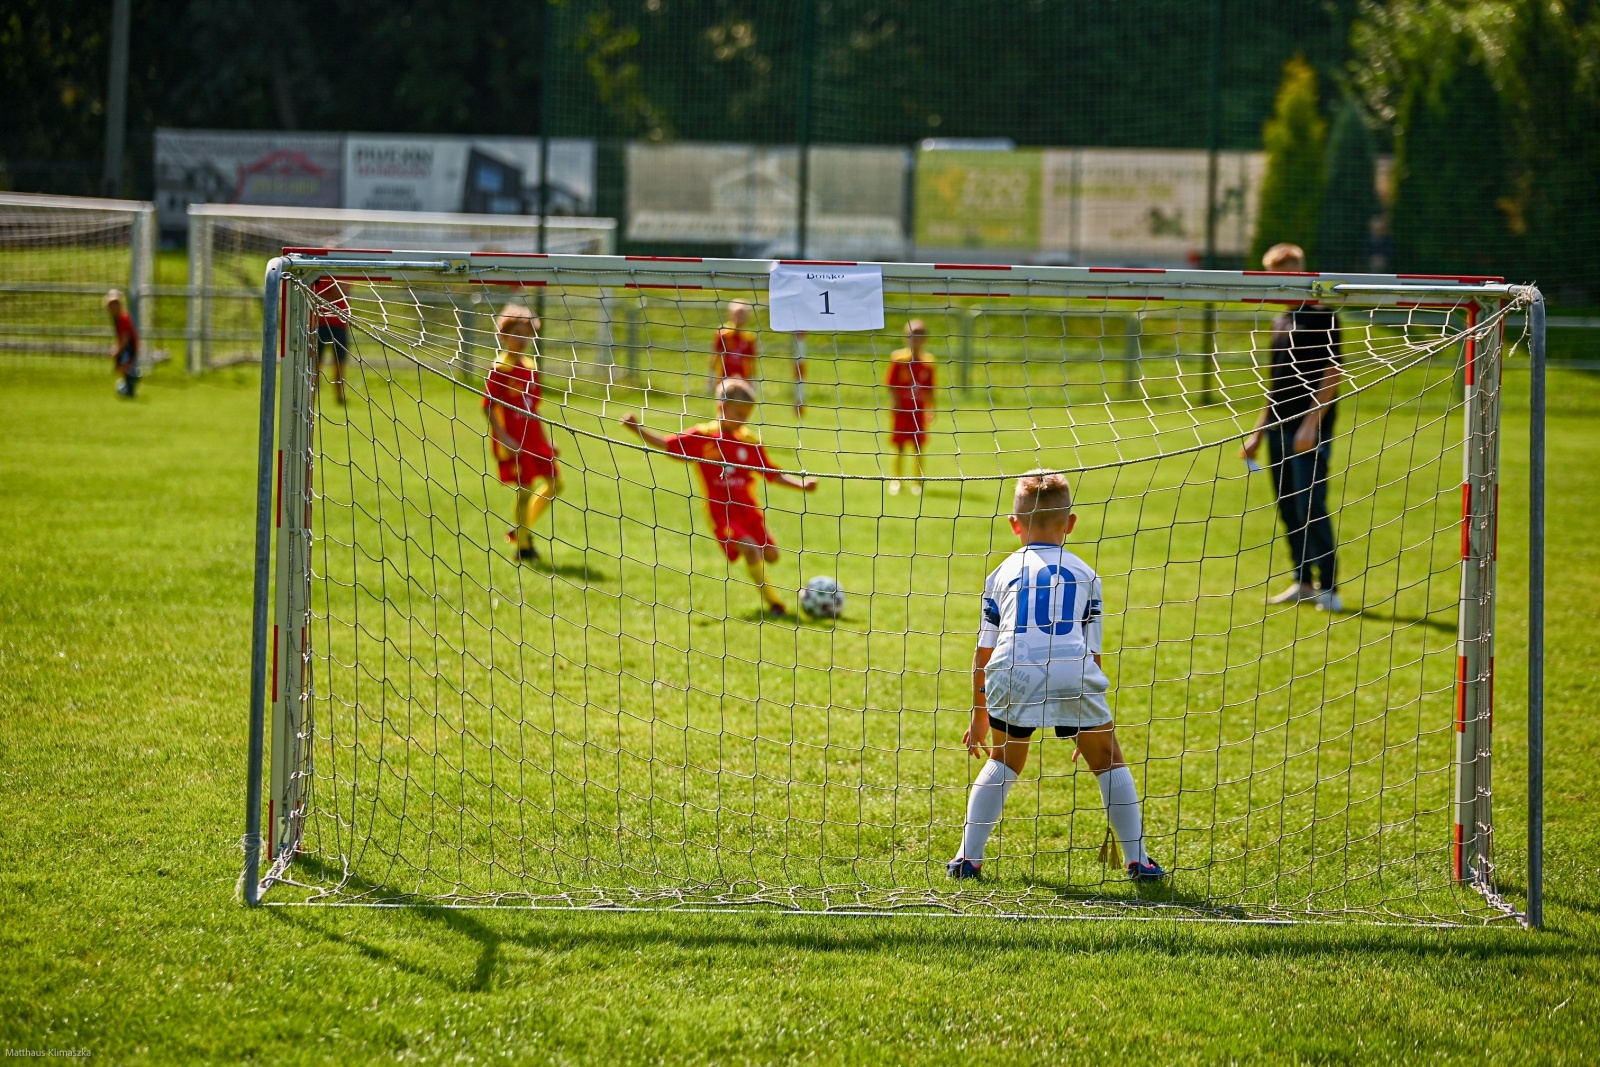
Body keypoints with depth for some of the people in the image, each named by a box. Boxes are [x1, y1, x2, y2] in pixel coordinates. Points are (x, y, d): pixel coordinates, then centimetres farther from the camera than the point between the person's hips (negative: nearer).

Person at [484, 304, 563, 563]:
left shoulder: (530, 367, 11)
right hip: (512, 441, -7)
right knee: (524, 490, -5)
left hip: (533, 437, 7)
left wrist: (545, 439, 17)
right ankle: (522, 546, 8)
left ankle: (521, 530, 22)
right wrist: (502, 436, -19)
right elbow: (488, 406, -12)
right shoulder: (499, 369, -10)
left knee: (554, 483, 7)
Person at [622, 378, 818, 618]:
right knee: (750, 550, -22)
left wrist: (802, 485, 0)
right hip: (721, 511, -4)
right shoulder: (701, 437, -5)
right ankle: (773, 602, -12)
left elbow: (772, 473, 10)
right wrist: (636, 428, -14)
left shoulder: (750, 442, 4)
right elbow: (664, 444, -3)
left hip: (748, 509, 4)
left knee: (770, 555, 5)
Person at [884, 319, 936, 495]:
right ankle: (896, 481, 14)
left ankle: (917, 482, 13)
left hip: (918, 411, 2)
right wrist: (894, 402, -12)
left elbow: (929, 389, 7)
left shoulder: (928, 361, 3)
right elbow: (890, 384, -3)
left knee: (918, 447, 4)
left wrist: (930, 409, 4)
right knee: (899, 447, 4)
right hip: (901, 409, -2)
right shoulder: (898, 358, -4)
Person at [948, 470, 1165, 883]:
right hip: (1073, 676, -1)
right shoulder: (1085, 575, 21)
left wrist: (979, 717, 28)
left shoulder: (1003, 574, 22)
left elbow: (983, 652, 20)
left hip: (1014, 677, 1)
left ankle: (968, 857, 14)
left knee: (1003, 762, 21)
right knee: (1108, 759, 16)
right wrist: (1090, 721, 29)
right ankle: (1137, 860, 14)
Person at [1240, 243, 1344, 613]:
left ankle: (1329, 587, -6)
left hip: (1310, 432, -8)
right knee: (1288, 509, 9)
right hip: (1280, 429, 8)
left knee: (1311, 507, -10)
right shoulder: (1281, 321, 16)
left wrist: (1311, 423, -19)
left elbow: (1332, 374, -12)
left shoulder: (1320, 316, -7)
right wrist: (1259, 431, 21)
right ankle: (1303, 582, 17)